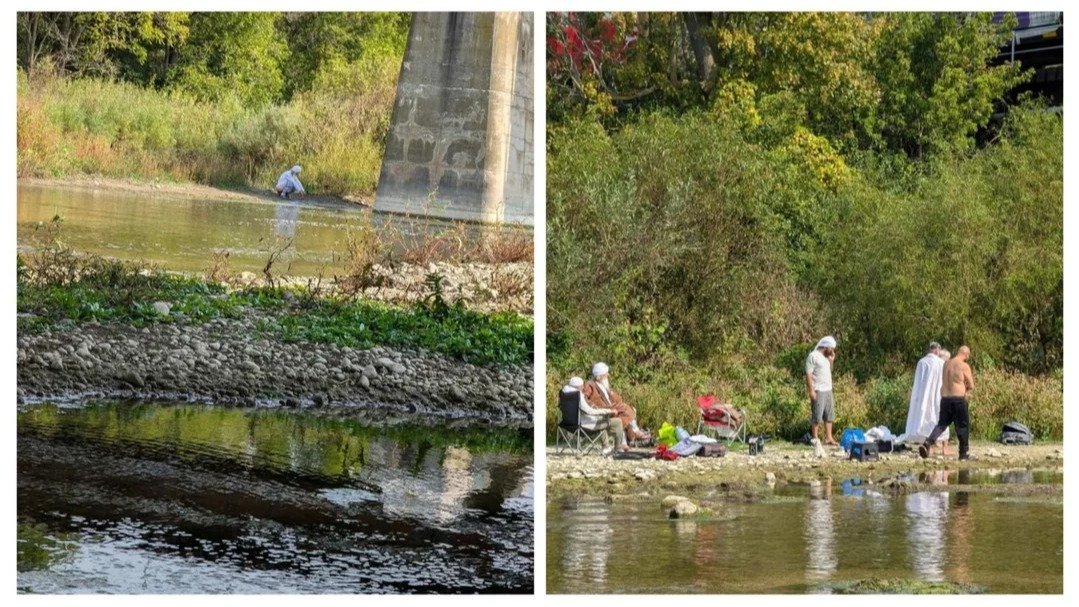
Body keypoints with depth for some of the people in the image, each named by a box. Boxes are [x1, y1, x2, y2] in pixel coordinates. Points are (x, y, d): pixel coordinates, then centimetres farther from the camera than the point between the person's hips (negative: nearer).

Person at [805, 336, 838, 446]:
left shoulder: (826, 357, 16)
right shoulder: (813, 356, -11)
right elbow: (808, 374, -15)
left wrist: (831, 360, 12)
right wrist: (811, 390, -19)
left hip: (828, 390, 9)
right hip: (818, 391, -9)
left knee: (829, 415, 9)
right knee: (817, 416, -4)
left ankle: (829, 438, 14)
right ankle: (815, 439, 0)